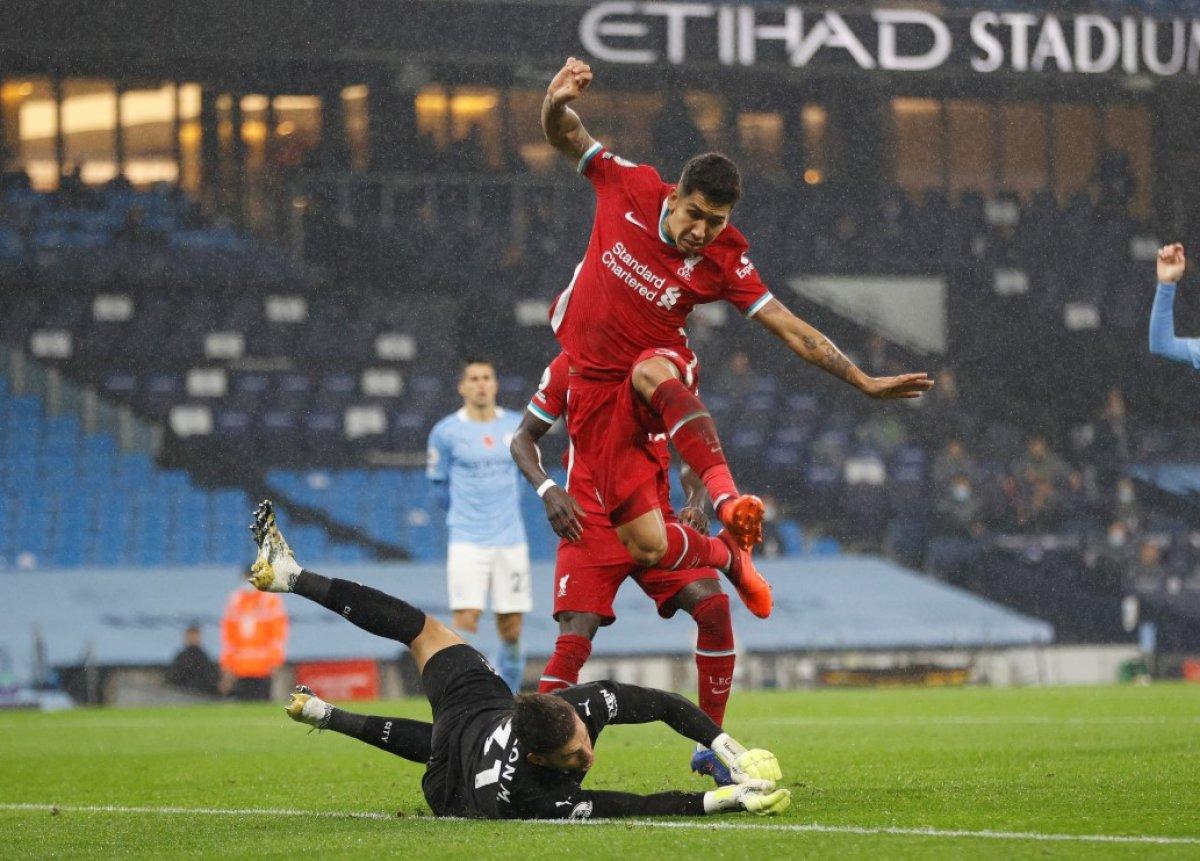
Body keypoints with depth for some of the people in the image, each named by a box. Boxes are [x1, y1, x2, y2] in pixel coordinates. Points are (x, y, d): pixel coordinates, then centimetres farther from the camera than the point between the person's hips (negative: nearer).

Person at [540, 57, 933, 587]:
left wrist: (864, 382, -11)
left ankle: (727, 499, -51)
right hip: (595, 387, 1)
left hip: (660, 366, -1)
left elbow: (790, 330, -7)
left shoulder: (724, 260, -11)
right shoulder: (633, 187, -10)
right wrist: (557, 102, -24)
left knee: (651, 371, -45)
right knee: (647, 547, -12)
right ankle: (724, 557, 20)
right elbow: (565, 136, -1)